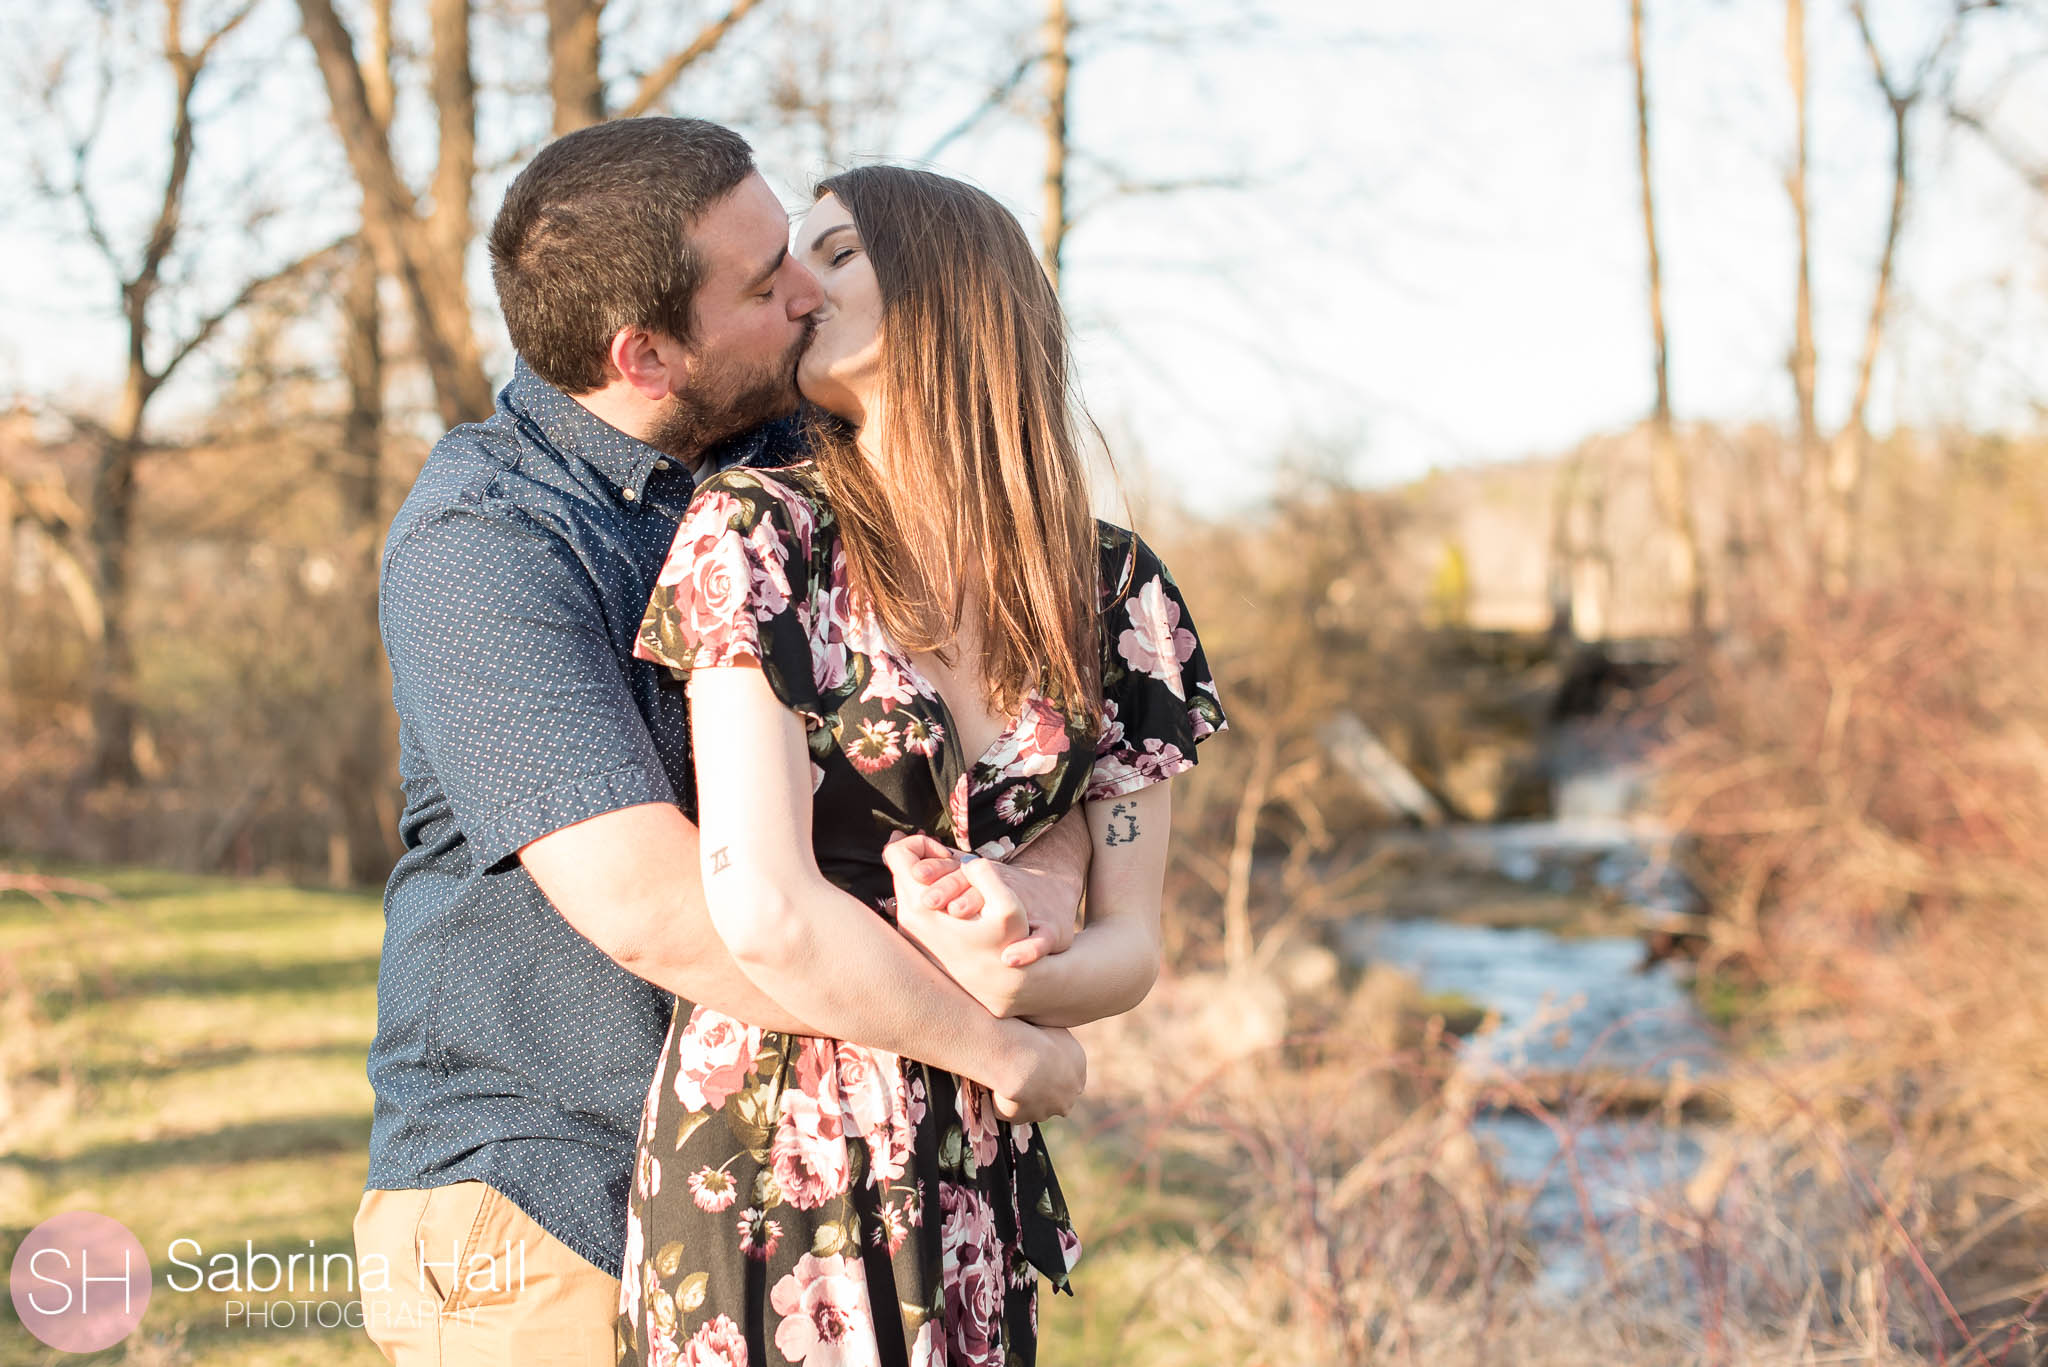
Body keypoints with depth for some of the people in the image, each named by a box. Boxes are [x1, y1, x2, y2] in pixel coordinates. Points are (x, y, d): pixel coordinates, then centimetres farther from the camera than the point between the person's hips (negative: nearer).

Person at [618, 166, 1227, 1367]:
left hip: (977, 1177, 4)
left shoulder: (1113, 591, 4)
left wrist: (1011, 987, -16)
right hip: (767, 1167, -3)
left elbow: (1132, 945, 5)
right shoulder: (759, 534, -8)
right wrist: (989, 1026, -5)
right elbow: (766, 910, -17)